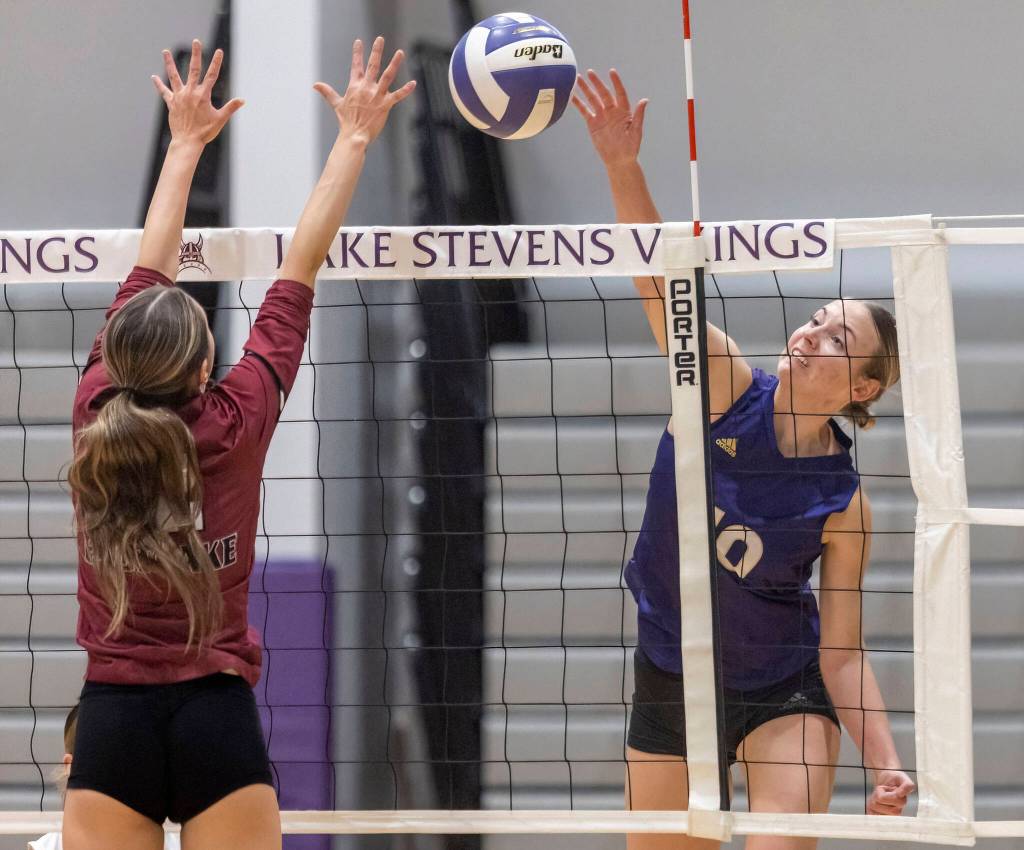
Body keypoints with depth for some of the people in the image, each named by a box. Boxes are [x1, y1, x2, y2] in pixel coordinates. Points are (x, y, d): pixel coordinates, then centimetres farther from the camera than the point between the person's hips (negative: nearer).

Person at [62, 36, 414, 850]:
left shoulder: (97, 414, -2)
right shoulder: (235, 425, -7)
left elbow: (147, 274, 12)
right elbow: (302, 267, 1)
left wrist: (186, 144, 24)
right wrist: (354, 139, 9)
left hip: (112, 720, 2)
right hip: (217, 717, -2)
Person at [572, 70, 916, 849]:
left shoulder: (843, 503, -15)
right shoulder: (725, 389, -13)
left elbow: (843, 653, -11)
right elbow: (657, 274, -26)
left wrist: (886, 763, -26)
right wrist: (623, 167, -41)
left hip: (784, 690, -2)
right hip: (669, 683, 3)